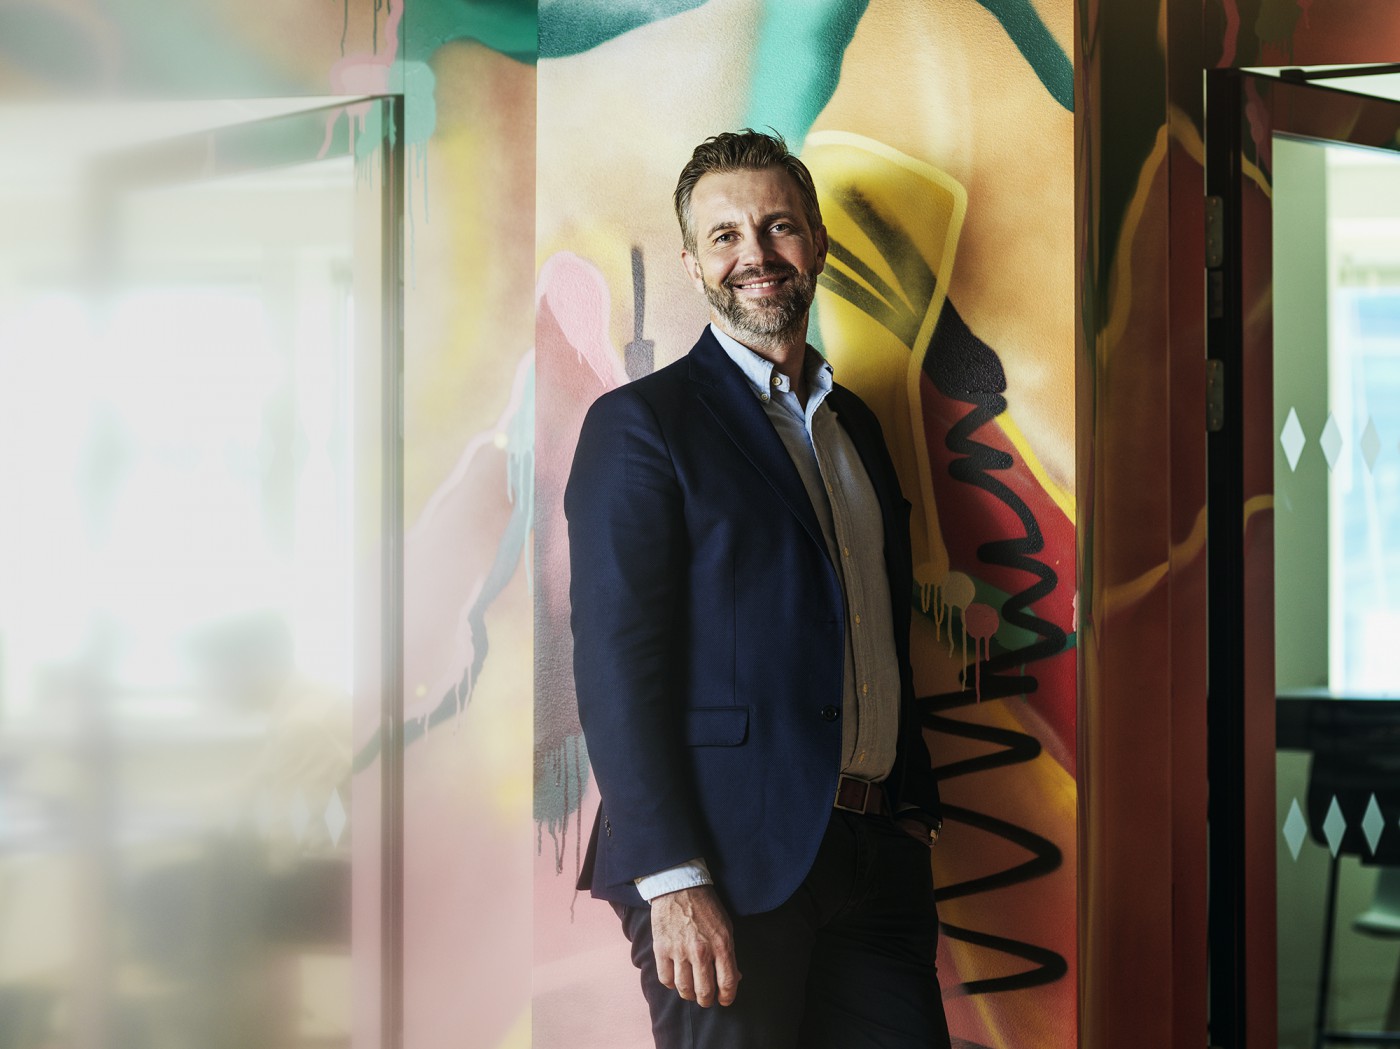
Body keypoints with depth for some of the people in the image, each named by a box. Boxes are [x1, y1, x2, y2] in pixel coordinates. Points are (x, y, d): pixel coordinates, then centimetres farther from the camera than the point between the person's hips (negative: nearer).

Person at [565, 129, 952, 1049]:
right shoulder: (640, 423, -3)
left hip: (875, 858, 6)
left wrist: (917, 814, 12)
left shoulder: (856, 424, 19)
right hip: (733, 862, -6)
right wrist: (674, 882, -18)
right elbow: (616, 664, -11)